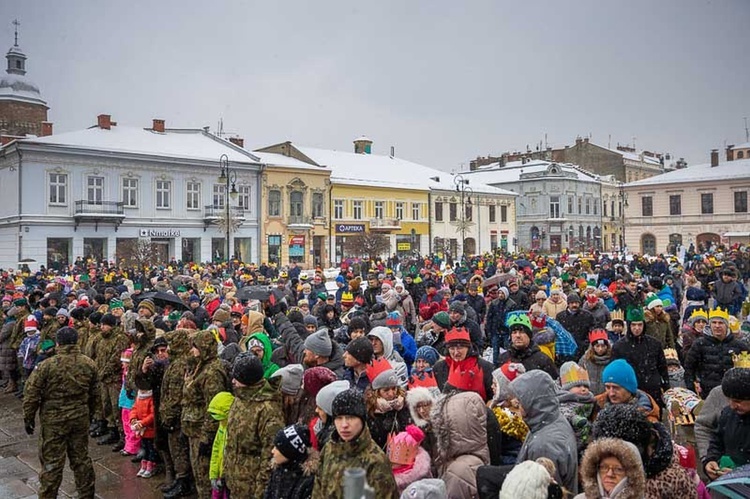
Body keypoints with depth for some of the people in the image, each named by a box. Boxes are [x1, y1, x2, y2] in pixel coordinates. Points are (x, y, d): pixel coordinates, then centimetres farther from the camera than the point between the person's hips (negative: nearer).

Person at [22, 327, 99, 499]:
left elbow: (31, 395, -9)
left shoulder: (47, 365, -14)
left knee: (52, 462, 7)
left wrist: (28, 418, 4)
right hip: (80, 419, 4)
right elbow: (95, 395, 7)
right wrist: (88, 413, 21)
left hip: (54, 420, -4)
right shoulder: (89, 364, -2)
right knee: (81, 459, 15)